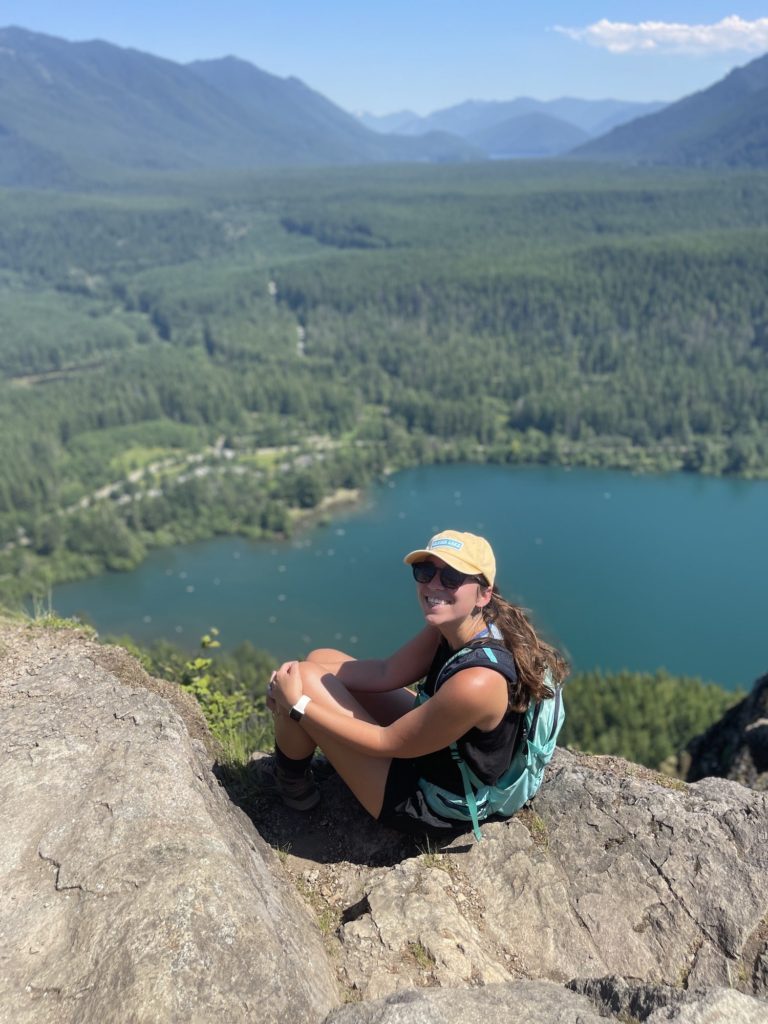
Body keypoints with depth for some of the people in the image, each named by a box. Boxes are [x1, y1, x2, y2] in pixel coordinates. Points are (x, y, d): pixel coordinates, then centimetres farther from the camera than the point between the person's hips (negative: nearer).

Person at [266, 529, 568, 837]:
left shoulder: (477, 682, -37)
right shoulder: (451, 627, -12)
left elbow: (389, 742, -25)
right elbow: (386, 673, -2)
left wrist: (297, 705, -18)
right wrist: (308, 674, -13)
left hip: (430, 804, -8)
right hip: (432, 744, 8)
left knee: (303, 679, -14)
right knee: (320, 661, 7)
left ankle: (292, 788, 16)